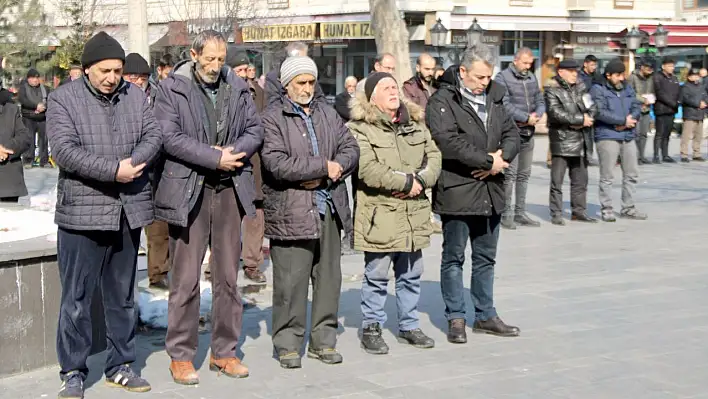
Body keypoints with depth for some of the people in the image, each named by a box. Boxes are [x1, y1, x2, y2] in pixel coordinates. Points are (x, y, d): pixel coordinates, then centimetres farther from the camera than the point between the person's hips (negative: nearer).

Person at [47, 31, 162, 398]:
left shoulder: (135, 95, 10)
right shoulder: (63, 99, -5)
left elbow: (153, 135, 3)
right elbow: (64, 150, -16)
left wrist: (133, 163, -17)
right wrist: (114, 170, -21)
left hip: (129, 211, 5)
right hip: (82, 212, -4)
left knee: (123, 295, 14)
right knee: (76, 298, 0)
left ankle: (120, 366, 25)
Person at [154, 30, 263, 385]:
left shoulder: (237, 87, 10)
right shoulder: (171, 88, -3)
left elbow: (255, 129, 9)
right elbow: (170, 137, -13)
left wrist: (233, 152, -11)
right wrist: (215, 158, -15)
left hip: (229, 190, 4)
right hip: (188, 191, -4)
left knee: (228, 276, 10)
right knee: (185, 279, -2)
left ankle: (224, 352, 20)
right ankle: (181, 355, 9)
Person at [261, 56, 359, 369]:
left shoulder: (327, 113, 15)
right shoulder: (273, 118, -4)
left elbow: (350, 148, 11)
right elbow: (276, 163, -17)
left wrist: (329, 173, -9)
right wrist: (323, 166, -14)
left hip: (329, 209, 6)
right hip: (291, 212, -6)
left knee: (329, 277, 10)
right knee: (291, 281, -3)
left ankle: (323, 340, 20)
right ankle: (287, 343, 10)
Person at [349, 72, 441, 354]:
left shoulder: (415, 123, 12)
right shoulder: (360, 129, -9)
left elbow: (434, 156, 9)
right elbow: (368, 169, -19)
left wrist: (421, 180, -11)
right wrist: (406, 182, -15)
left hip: (414, 214, 6)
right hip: (380, 215, -6)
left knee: (411, 275, 15)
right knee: (376, 276, 2)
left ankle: (409, 326, 28)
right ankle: (371, 327, 15)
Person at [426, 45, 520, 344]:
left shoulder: (494, 98, 12)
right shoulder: (442, 101, -10)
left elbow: (512, 133, 12)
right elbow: (449, 142, -22)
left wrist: (502, 156, -11)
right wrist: (489, 162, -17)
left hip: (490, 192, 7)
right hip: (457, 192, -7)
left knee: (486, 257, 15)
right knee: (454, 257, 4)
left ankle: (485, 315, 26)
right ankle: (455, 318, 13)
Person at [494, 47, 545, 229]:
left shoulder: (532, 77, 15)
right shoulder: (503, 78, -6)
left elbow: (540, 100, 16)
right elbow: (505, 105, -16)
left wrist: (537, 114, -6)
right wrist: (526, 118, -14)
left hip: (528, 132, 7)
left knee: (524, 174, 11)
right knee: (510, 174, -8)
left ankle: (520, 213, 18)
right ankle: (507, 214, -3)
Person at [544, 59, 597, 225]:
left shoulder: (580, 88, 15)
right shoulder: (552, 90, -5)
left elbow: (592, 106, 11)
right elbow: (556, 113, -17)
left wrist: (587, 118, -11)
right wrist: (581, 120, -13)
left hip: (580, 140, 6)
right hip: (561, 140, -6)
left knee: (580, 179, 11)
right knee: (557, 180, -4)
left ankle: (579, 210, 21)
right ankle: (556, 214, 1)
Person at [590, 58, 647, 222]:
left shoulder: (627, 88, 15)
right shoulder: (598, 90, -5)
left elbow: (637, 107, 7)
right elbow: (600, 112, -17)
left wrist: (631, 119, -14)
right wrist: (623, 120, -15)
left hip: (628, 136, 6)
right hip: (607, 137, -6)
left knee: (632, 174, 9)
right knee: (607, 176, -3)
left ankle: (628, 208, 18)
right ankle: (607, 209, 5)